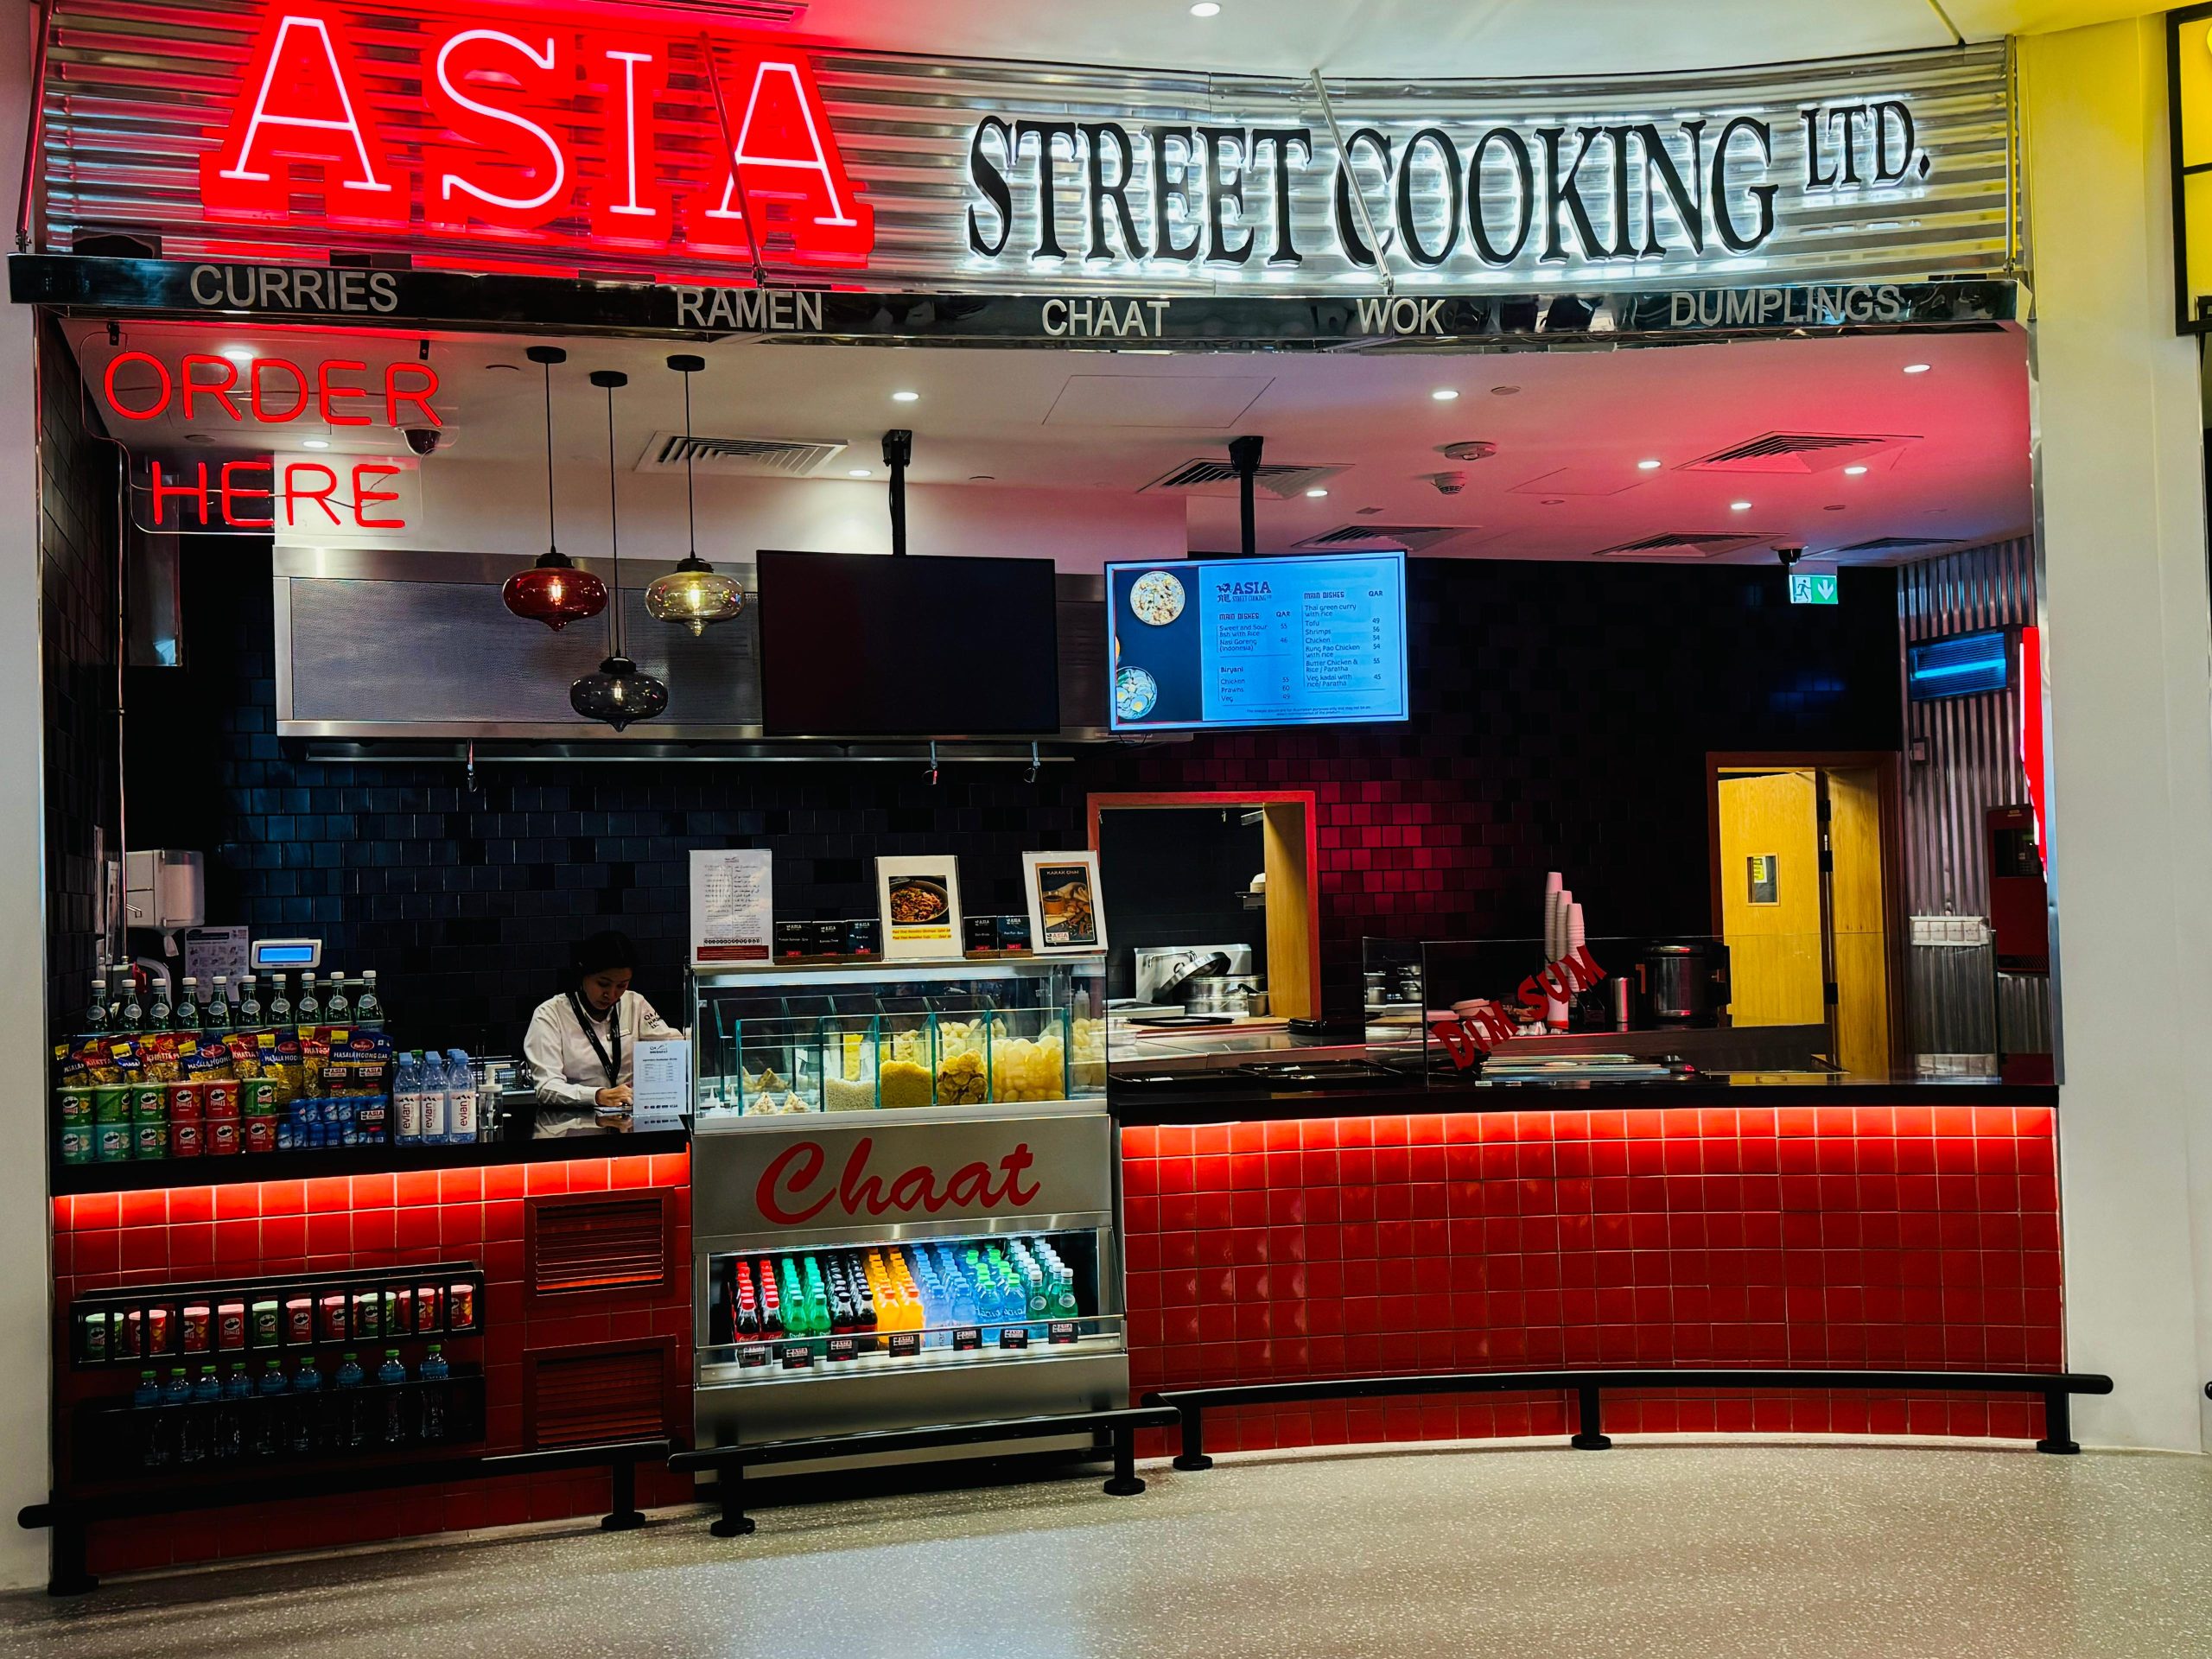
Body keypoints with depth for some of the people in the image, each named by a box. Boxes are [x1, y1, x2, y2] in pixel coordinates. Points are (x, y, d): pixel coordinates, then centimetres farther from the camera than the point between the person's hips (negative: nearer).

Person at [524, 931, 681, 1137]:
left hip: (629, 1118, 2)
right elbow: (547, 1087, -12)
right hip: (571, 1123, -2)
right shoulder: (549, 1015, -3)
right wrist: (598, 1096, -28)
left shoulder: (634, 1004, 10)